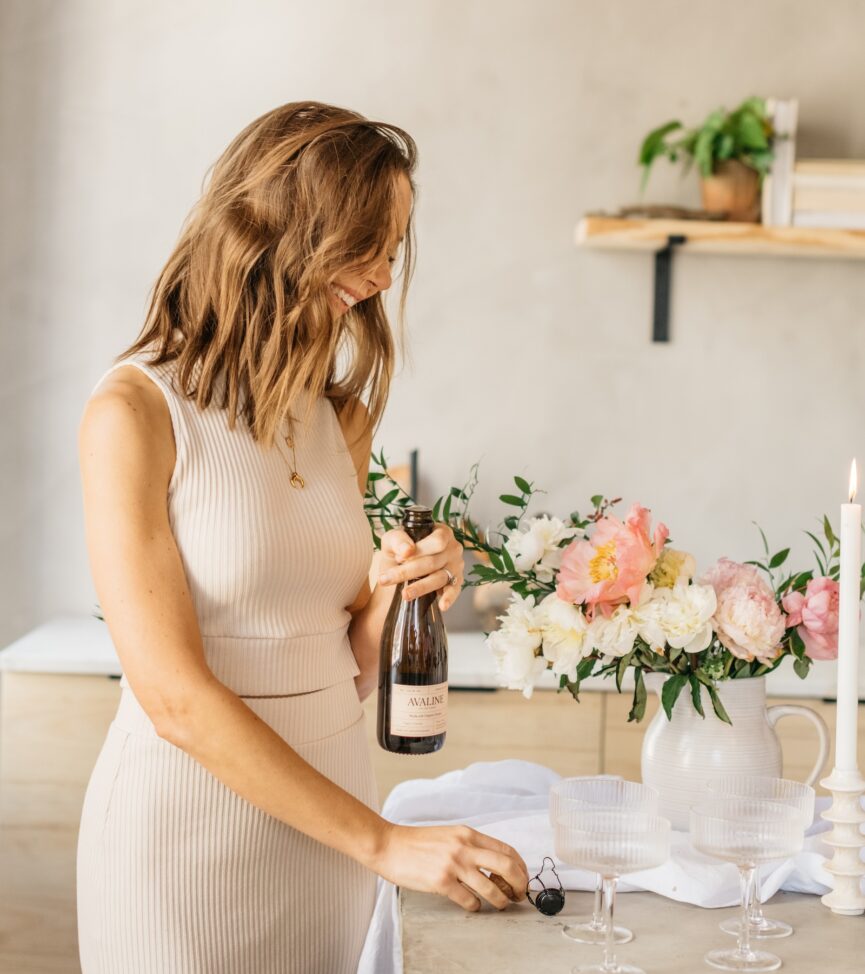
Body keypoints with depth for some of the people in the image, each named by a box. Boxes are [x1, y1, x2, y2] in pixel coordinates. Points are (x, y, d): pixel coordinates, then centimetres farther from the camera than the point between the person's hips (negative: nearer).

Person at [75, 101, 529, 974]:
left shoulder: (341, 417, 7)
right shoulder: (134, 412, -13)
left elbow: (343, 665, 12)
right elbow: (175, 695, -19)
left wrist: (402, 593, -9)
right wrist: (383, 842, -19)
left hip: (329, 818, 6)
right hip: (191, 825, -6)